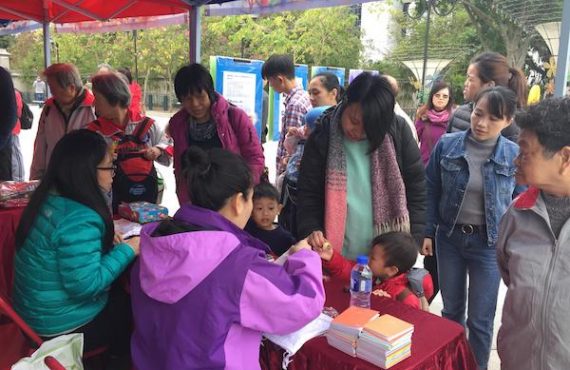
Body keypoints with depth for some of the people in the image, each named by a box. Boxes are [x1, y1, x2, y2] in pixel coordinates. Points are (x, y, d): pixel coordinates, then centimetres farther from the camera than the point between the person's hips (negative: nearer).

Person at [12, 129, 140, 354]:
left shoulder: (50, 198, -2)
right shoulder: (79, 219, -31)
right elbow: (85, 285, -30)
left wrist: (104, 238, 3)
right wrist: (126, 250, -21)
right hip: (62, 325, -8)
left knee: (119, 293, 20)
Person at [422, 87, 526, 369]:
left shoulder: (515, 155, -8)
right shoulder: (447, 145, -7)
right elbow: (431, 190, 1)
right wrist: (427, 231, -1)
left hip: (490, 244, -1)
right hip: (449, 237, 2)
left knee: (480, 319, 7)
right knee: (451, 309, 17)